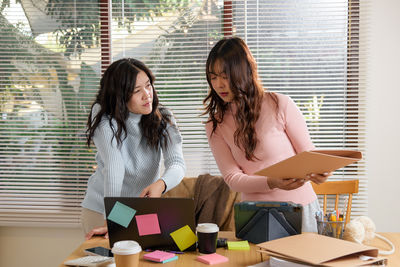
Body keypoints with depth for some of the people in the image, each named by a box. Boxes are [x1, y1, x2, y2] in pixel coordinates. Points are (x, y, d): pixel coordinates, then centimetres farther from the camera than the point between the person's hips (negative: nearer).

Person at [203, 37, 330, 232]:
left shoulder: (280, 105, -5)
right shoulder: (215, 126, 3)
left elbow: (308, 153, 2)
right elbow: (232, 178, -3)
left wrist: (317, 171, -22)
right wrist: (272, 183, -21)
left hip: (300, 206, -1)